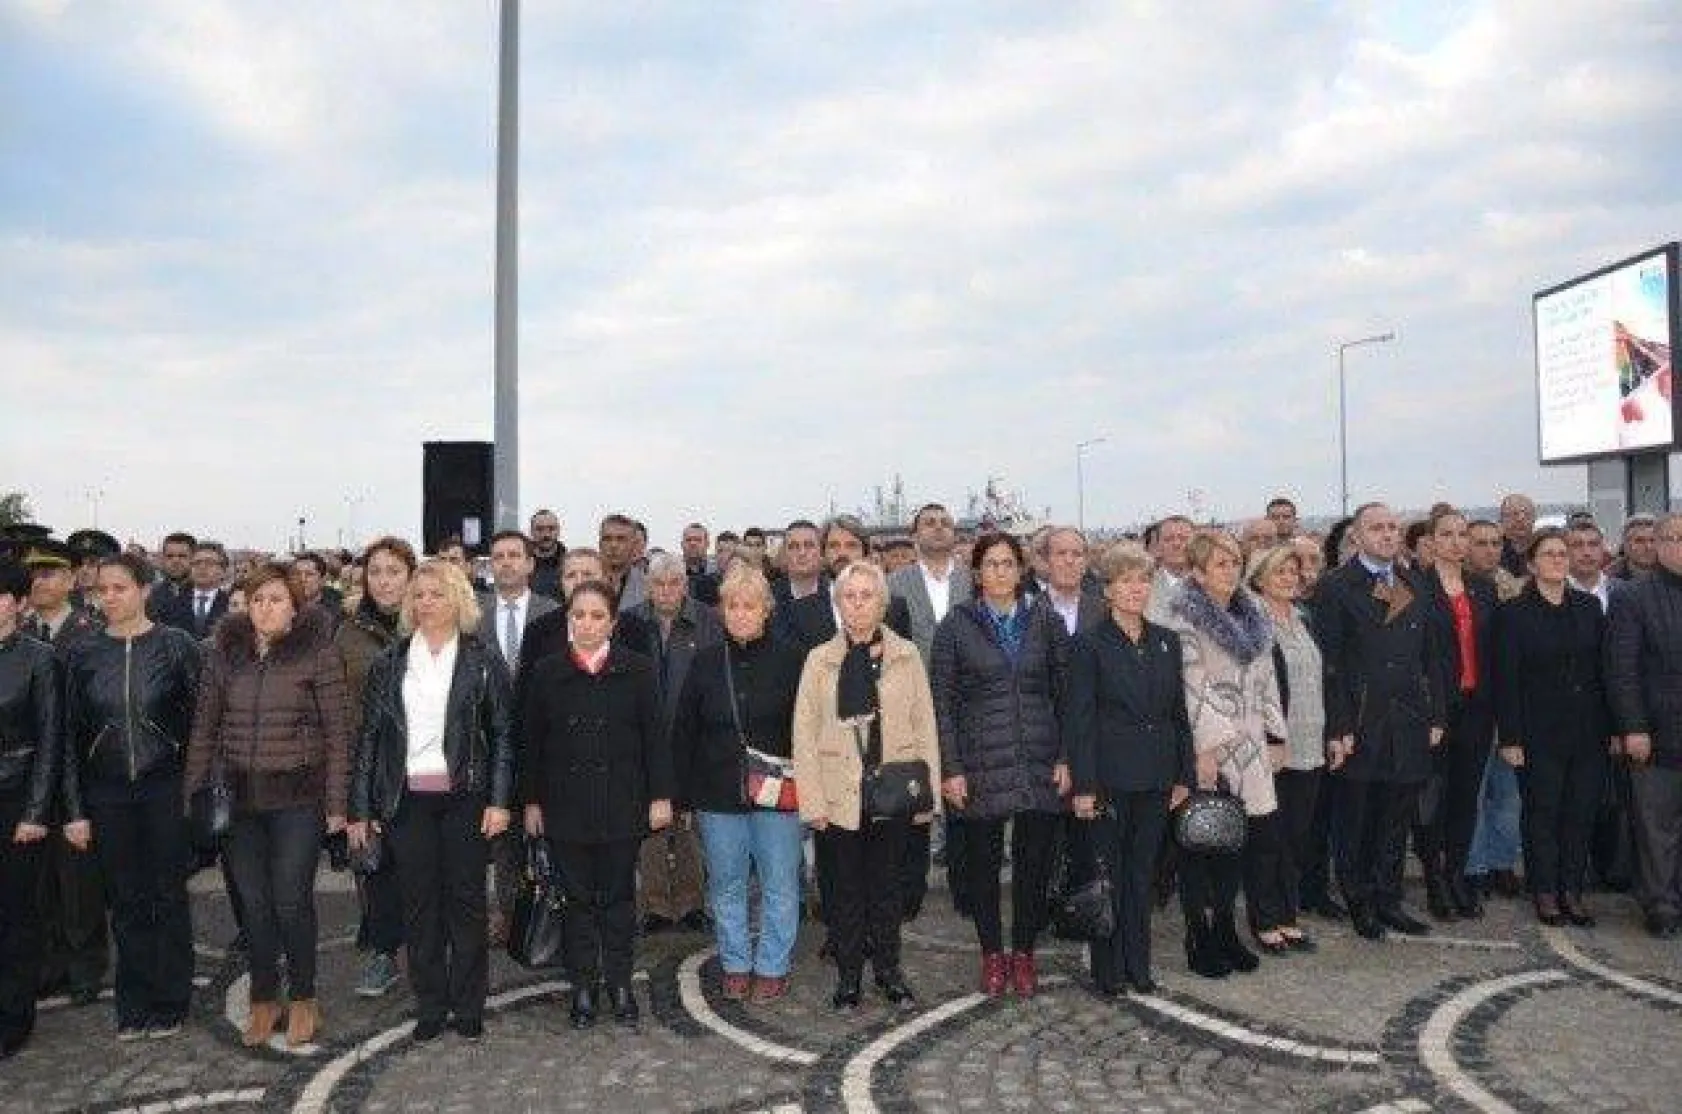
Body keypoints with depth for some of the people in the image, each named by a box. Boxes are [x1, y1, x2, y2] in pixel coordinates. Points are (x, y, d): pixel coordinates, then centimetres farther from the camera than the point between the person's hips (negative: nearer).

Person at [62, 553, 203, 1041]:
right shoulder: (82, 653, 3)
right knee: (126, 901, 9)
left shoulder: (176, 645, -4)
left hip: (165, 786, -2)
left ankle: (168, 1005, 18)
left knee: (168, 896, 5)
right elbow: (71, 734, 5)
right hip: (108, 794, 2)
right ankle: (133, 1007, 21)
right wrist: (75, 809, 1)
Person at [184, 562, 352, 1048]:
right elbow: (204, 729, 9)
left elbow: (337, 730, -6)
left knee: (292, 900, -2)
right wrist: (192, 794, 4)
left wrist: (336, 802, -9)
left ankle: (303, 998, 17)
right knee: (254, 903, 8)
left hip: (297, 796, -3)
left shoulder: (318, 652, -5)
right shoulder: (226, 653, 6)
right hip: (239, 797, 3)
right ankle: (263, 998, 24)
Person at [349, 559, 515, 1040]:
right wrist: (360, 809, 3)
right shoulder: (389, 663, 7)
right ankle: (429, 1005, 20)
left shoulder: (483, 661, 1)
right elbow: (369, 736, 7)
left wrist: (499, 800, -8)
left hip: (465, 797, -2)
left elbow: (504, 734, 0)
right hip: (408, 799, 2)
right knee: (419, 903, 7)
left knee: (466, 900, 5)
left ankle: (468, 1006, 17)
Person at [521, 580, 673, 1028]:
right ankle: (583, 988, 19)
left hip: (622, 804, -1)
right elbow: (531, 743, 6)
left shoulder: (637, 671, -1)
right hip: (567, 805, 1)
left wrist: (660, 794, -3)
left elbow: (654, 737, 0)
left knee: (619, 896, 8)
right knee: (579, 898, 7)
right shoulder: (544, 673, 2)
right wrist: (531, 801, 4)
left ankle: (620, 985, 21)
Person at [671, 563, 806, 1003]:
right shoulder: (705, 662, 4)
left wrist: (801, 782, -8)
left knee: (779, 884, 5)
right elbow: (683, 731, 7)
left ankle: (773, 967, 20)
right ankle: (736, 965, 26)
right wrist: (684, 794, 2)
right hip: (717, 795, 2)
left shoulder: (790, 660, -3)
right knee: (726, 884, 12)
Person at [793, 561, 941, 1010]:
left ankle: (889, 970, 26)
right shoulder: (820, 660, 1)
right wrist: (812, 801, -6)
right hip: (840, 795, 0)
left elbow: (925, 728, 4)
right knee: (845, 887, 8)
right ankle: (848, 974, 23)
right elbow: (804, 735, 0)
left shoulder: (906, 656, 2)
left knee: (888, 884, 11)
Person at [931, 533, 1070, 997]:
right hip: (981, 763, -1)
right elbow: (942, 701, -1)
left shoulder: (1046, 622, 6)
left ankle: (1024, 951, 23)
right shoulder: (956, 625, 0)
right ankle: (992, 952, 23)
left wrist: (1065, 757, 1)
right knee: (982, 861, 6)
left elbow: (1064, 693, 8)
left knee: (1034, 860, 5)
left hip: (1039, 762, 2)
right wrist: (950, 768, -6)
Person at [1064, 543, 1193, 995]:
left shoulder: (1167, 642, 9)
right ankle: (1108, 971, 16)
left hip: (1156, 779, 4)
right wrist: (1083, 786, -13)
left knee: (1142, 874, 13)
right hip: (1110, 779, -4)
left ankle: (1138, 966, 24)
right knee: (1108, 875, 4)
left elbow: (1179, 713, 12)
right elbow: (1079, 720, -9)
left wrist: (1184, 775, 8)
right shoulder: (1089, 645, -6)